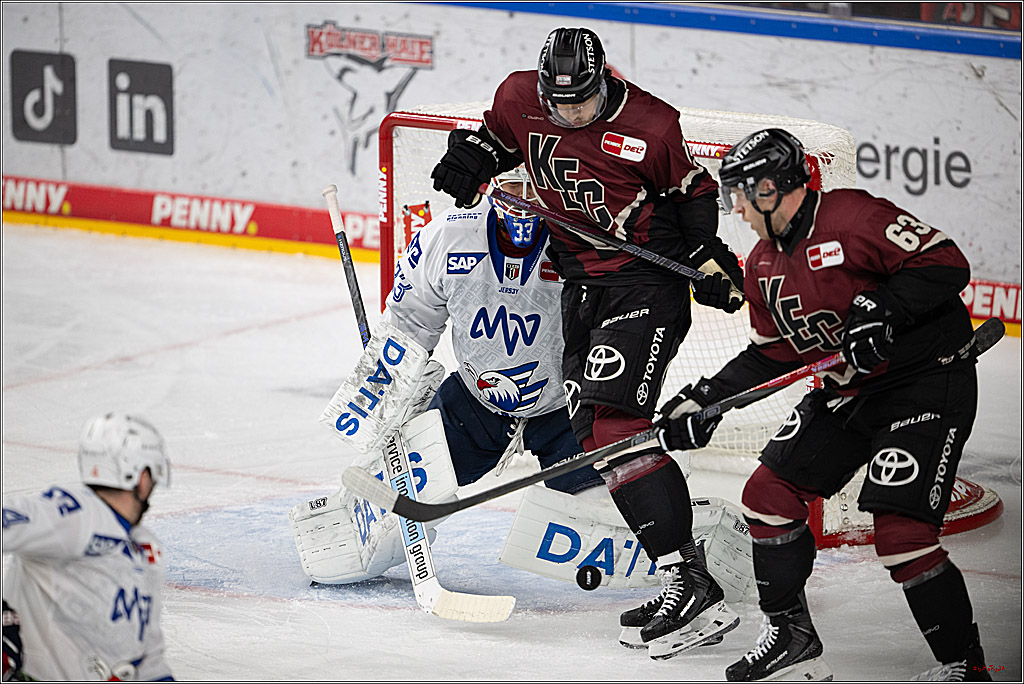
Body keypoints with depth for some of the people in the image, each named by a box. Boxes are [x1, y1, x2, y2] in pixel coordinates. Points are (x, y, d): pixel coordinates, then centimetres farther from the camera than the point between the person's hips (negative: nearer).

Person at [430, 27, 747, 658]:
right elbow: (495, 137, 20)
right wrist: (465, 165, 3)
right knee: (596, 436, 8)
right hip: (581, 283, 8)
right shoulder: (520, 98, -2)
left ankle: (691, 583, -26)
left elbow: (693, 188, 1)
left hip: (646, 281, -8)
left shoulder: (650, 125, -15)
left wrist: (708, 256, -8)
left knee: (614, 425, -21)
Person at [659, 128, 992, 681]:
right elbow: (772, 354, 17)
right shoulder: (764, 265, 8)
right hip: (845, 390, 9)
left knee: (901, 533, -18)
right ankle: (791, 638, 19)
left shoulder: (853, 218, -20)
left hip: (927, 383, -9)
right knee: (769, 492, 5)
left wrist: (882, 309, -31)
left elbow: (946, 264, -22)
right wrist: (706, 399, 9)